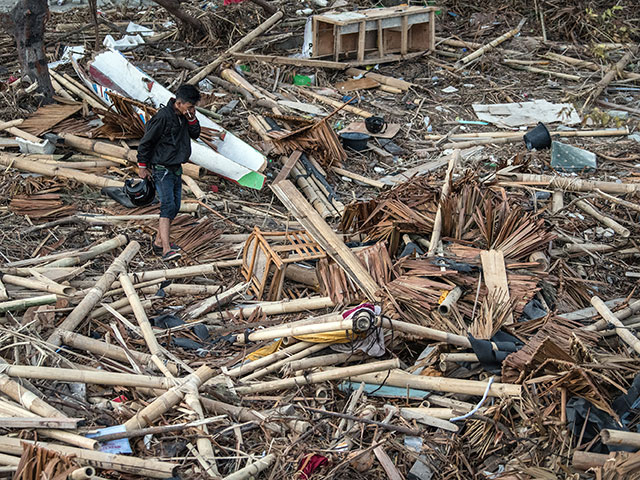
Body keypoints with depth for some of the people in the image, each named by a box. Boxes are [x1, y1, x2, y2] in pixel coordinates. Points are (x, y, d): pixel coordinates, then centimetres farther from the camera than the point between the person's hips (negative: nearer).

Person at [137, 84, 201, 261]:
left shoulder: (184, 116, 5)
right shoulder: (163, 117, -19)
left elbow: (195, 134, 15)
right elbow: (145, 142, -13)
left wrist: (192, 119, -4)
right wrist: (142, 166, -7)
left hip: (176, 168, 9)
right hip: (161, 169, -9)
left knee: (174, 206, 11)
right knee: (168, 205, -17)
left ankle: (159, 241, 24)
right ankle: (166, 250, -23)